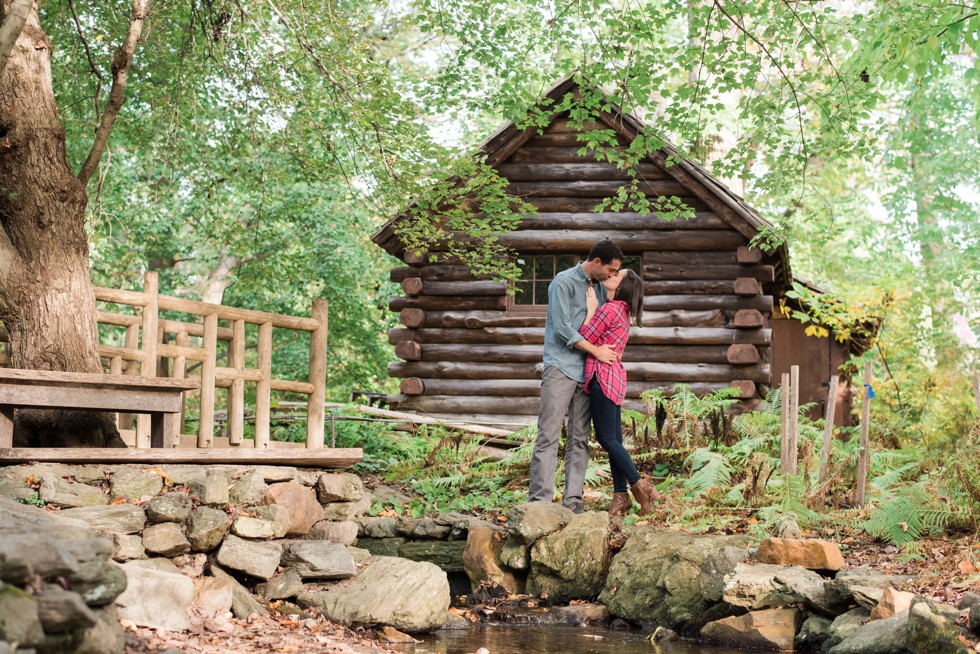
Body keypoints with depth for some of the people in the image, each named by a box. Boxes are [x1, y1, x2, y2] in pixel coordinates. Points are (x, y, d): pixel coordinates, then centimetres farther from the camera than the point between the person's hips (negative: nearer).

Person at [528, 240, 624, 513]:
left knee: (580, 438, 4)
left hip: (586, 371, 7)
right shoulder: (564, 282, -6)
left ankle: (572, 499, 6)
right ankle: (539, 499, -12)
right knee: (549, 436, -10)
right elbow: (563, 328, -12)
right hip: (560, 367, -7)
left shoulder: (599, 288, 16)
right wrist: (595, 350, -9)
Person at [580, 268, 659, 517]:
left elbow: (584, 338, -10)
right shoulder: (622, 312, 16)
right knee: (614, 439, 8)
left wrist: (591, 309, -5)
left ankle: (639, 484, -3)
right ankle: (620, 496, 8)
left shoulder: (609, 309, -13)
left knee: (607, 438, -5)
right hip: (614, 377, 10)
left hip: (603, 377, -10)